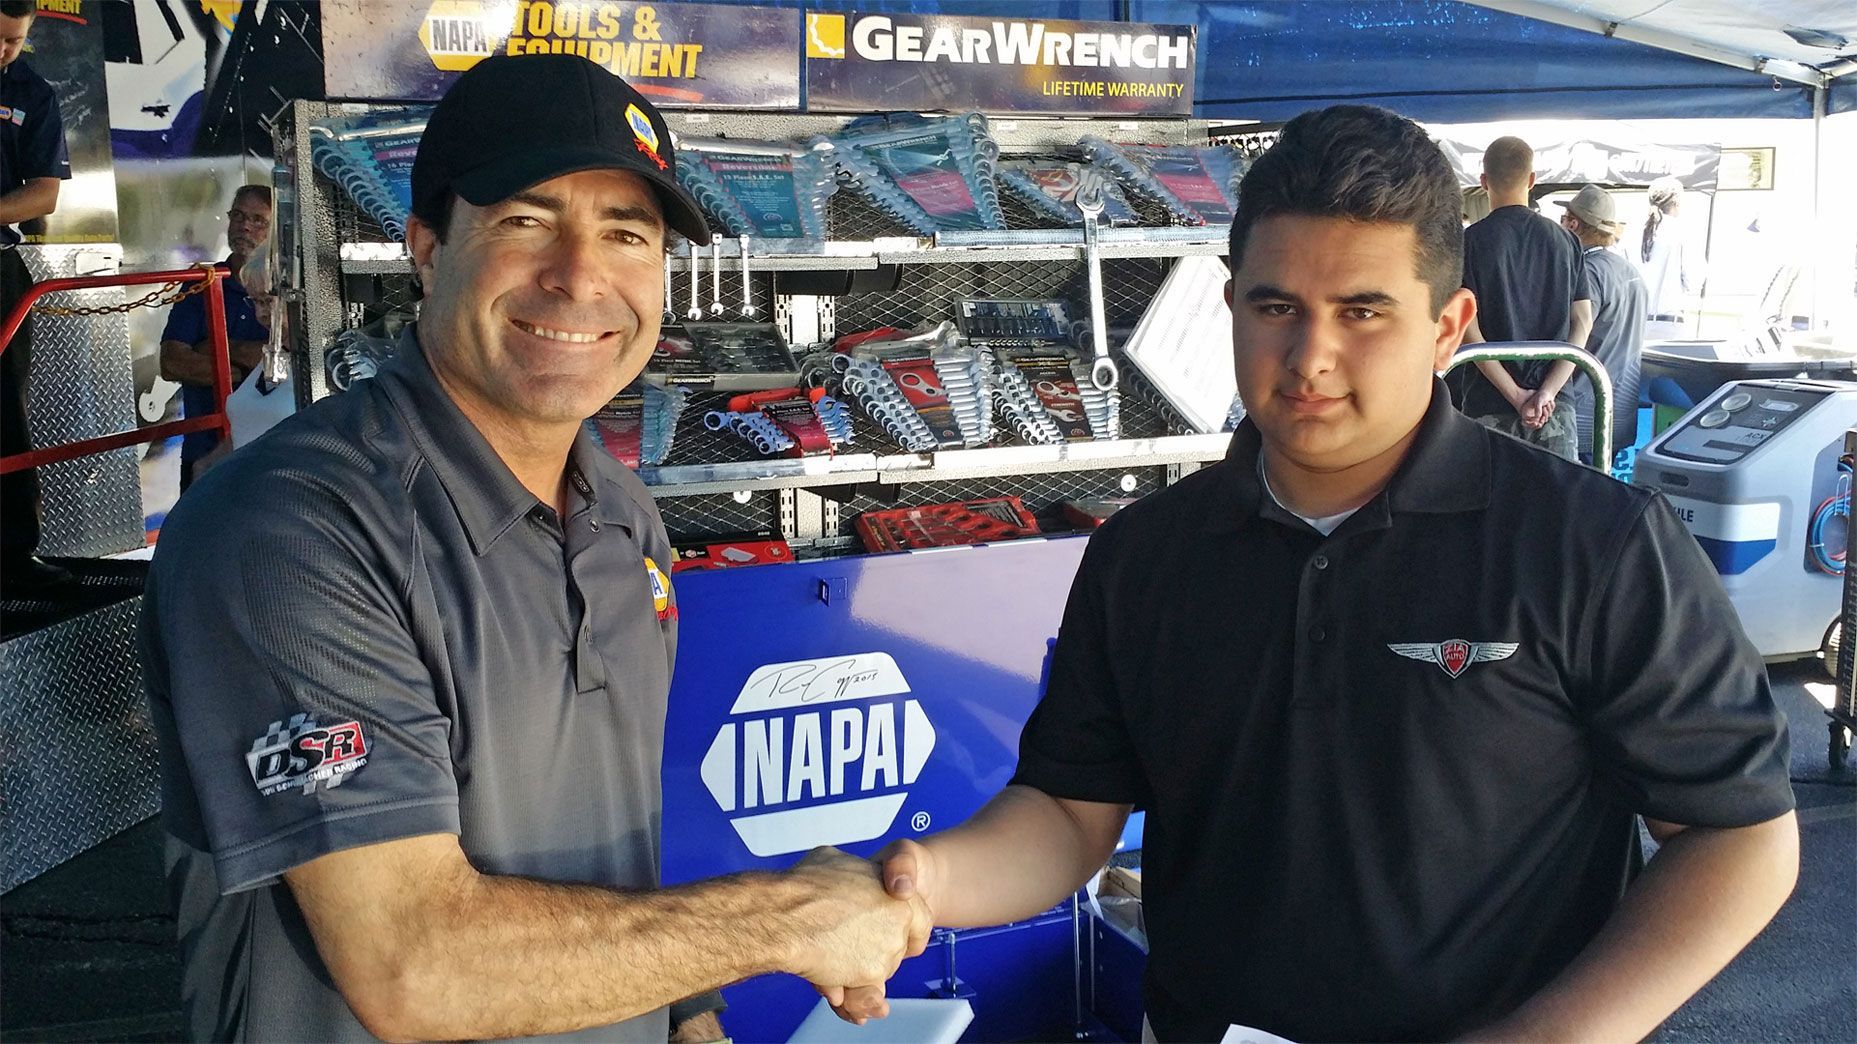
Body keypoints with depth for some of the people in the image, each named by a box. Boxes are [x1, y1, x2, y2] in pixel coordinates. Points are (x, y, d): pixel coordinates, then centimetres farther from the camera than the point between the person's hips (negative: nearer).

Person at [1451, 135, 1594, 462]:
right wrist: (1547, 392, -6)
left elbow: (1468, 329, -11)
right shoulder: (1564, 240, 8)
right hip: (1556, 405, 3)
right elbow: (1582, 322, 2)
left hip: (1489, 403, -3)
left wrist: (1516, 395, -9)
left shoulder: (1471, 241, -4)